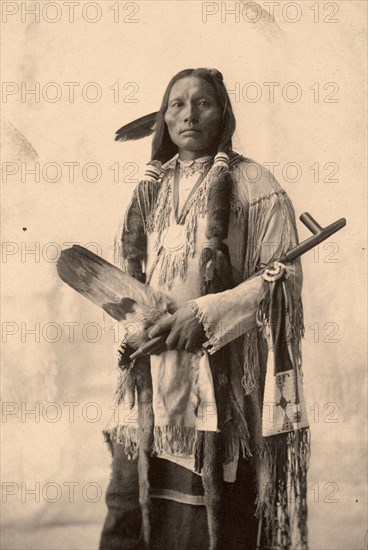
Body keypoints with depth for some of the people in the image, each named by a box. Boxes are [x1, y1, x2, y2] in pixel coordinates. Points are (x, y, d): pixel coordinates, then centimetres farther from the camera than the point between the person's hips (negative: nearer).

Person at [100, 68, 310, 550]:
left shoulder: (253, 184, -1)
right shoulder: (152, 187, 15)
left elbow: (283, 275, -6)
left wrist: (207, 314, -15)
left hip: (222, 368, -4)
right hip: (153, 367, 5)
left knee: (208, 500, -2)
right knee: (134, 488, 3)